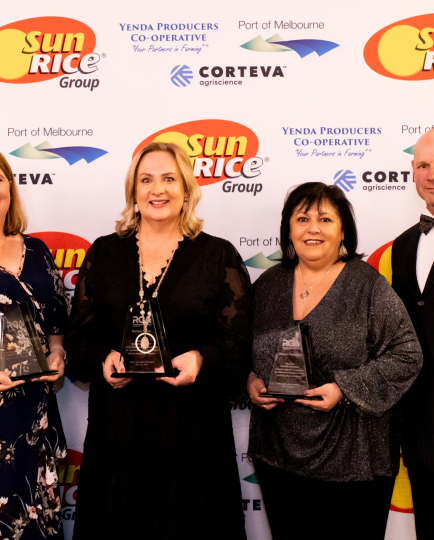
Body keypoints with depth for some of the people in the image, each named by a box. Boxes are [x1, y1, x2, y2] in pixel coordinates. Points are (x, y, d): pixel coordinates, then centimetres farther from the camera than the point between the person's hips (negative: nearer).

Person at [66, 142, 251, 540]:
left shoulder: (219, 256, 2)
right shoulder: (104, 253, 8)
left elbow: (237, 343, -2)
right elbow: (79, 336, 7)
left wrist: (201, 359, -22)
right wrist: (104, 359, -13)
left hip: (191, 429, -2)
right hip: (116, 429, 2)